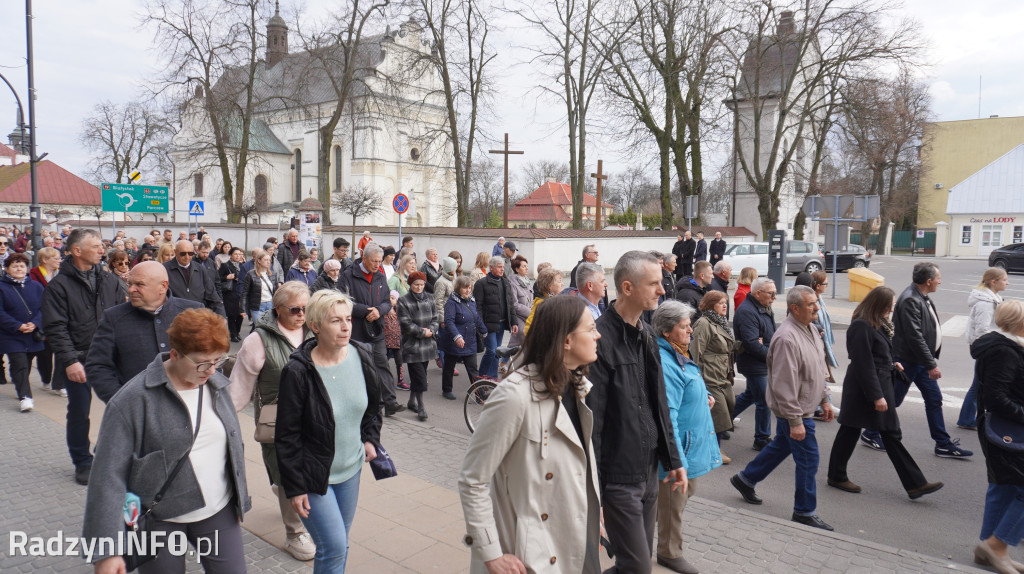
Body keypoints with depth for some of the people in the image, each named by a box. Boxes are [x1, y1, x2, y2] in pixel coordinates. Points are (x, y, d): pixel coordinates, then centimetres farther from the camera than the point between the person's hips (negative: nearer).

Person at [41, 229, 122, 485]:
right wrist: (70, 361, -16)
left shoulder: (109, 280, 7)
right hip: (78, 362, -3)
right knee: (79, 414, 8)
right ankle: (83, 463, 25)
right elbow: (55, 328, -9)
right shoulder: (59, 285, -5)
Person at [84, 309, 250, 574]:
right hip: (161, 521, -4)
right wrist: (106, 550, -19)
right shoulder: (133, 400, -17)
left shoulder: (216, 384, 0)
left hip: (219, 514, 4)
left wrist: (240, 500, 17)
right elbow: (108, 474, -17)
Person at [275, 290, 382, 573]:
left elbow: (373, 405, 14)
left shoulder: (362, 356, -5)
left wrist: (370, 438, 2)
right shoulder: (298, 371, -21)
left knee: (339, 545, 16)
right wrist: (294, 487, -12)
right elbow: (287, 436, -14)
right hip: (314, 475, -5)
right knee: (333, 547, -5)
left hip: (351, 468, 5)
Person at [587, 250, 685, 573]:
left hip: (649, 471, 8)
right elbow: (591, 421, -20)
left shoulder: (647, 336, 8)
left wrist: (672, 458, 15)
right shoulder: (601, 340, -20)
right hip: (618, 477, -8)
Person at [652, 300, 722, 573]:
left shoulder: (679, 355, 8)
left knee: (687, 490, 24)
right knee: (674, 500, 7)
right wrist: (676, 461, -28)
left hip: (694, 443, 11)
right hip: (679, 448, -11)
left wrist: (704, 396, 7)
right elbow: (666, 415, -29)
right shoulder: (665, 363, -26)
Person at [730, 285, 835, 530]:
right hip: (795, 410, -10)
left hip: (805, 406, 10)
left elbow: (818, 370, 19)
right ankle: (805, 512, 17)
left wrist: (824, 399, 19)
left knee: (781, 446, 21)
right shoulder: (786, 338, -26)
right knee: (808, 459, 0)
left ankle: (745, 479, 38)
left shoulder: (810, 329, 6)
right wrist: (795, 421, -24)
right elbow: (784, 385, -26)